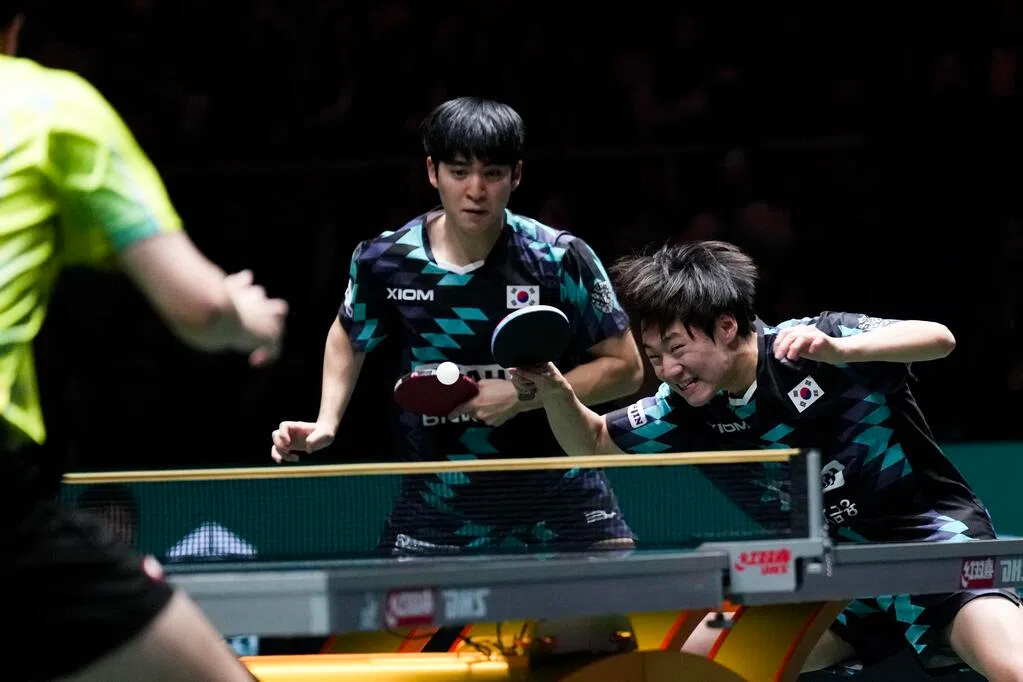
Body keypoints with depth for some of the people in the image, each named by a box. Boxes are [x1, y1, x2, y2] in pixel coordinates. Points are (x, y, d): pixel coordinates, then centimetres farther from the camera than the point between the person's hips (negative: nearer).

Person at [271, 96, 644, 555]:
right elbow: (349, 336, 19)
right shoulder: (384, 261, -4)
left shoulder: (559, 259, -11)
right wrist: (326, 422, 5)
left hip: (559, 500, -1)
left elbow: (625, 367, -4)